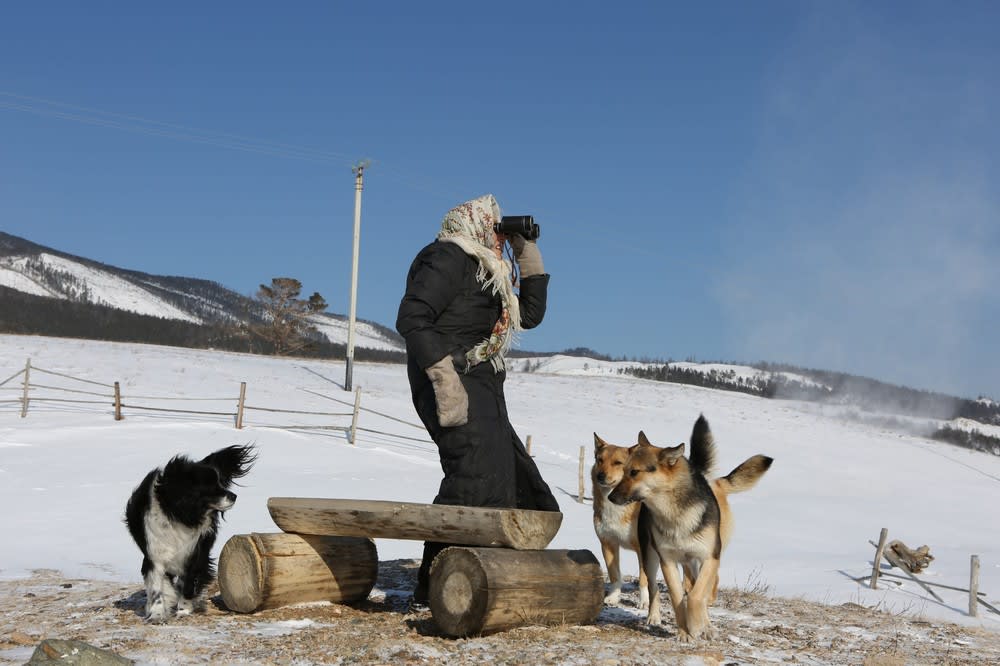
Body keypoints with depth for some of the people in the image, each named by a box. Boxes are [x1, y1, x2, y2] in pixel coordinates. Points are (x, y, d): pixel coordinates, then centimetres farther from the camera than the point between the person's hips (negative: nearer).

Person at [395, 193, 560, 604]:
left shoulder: (484, 271, 25)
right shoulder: (449, 257, -4)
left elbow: (530, 315, 29)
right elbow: (412, 318, -16)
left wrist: (528, 253, 24)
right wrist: (444, 377, -25)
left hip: (481, 391, 10)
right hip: (454, 387, -10)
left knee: (517, 485, 9)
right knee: (476, 478, -23)